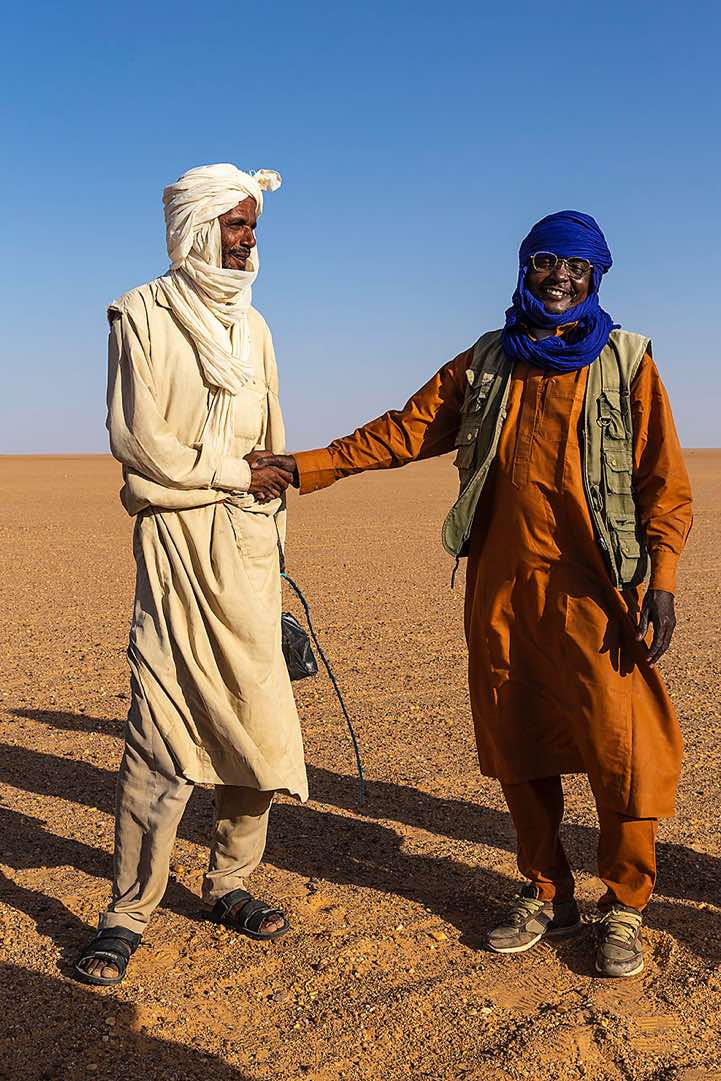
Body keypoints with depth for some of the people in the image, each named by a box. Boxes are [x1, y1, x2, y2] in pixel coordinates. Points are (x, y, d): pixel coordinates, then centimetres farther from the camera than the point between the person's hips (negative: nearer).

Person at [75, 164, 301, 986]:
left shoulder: (252, 326, 18)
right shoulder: (141, 315, 0)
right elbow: (136, 439, -9)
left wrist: (274, 536, 15)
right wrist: (234, 476, -7)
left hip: (249, 544, 6)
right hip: (175, 540, -6)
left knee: (259, 724, 6)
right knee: (161, 728, -8)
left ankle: (229, 883, 21)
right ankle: (128, 913, 3)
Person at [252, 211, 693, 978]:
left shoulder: (625, 361, 4)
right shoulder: (485, 364, 14)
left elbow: (663, 480, 0)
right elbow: (405, 430, 10)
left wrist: (661, 579, -11)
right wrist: (305, 466, 1)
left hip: (592, 590, -3)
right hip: (500, 585, 4)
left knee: (620, 746, -5)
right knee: (516, 744, 10)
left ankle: (624, 907, 15)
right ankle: (546, 894, 27)